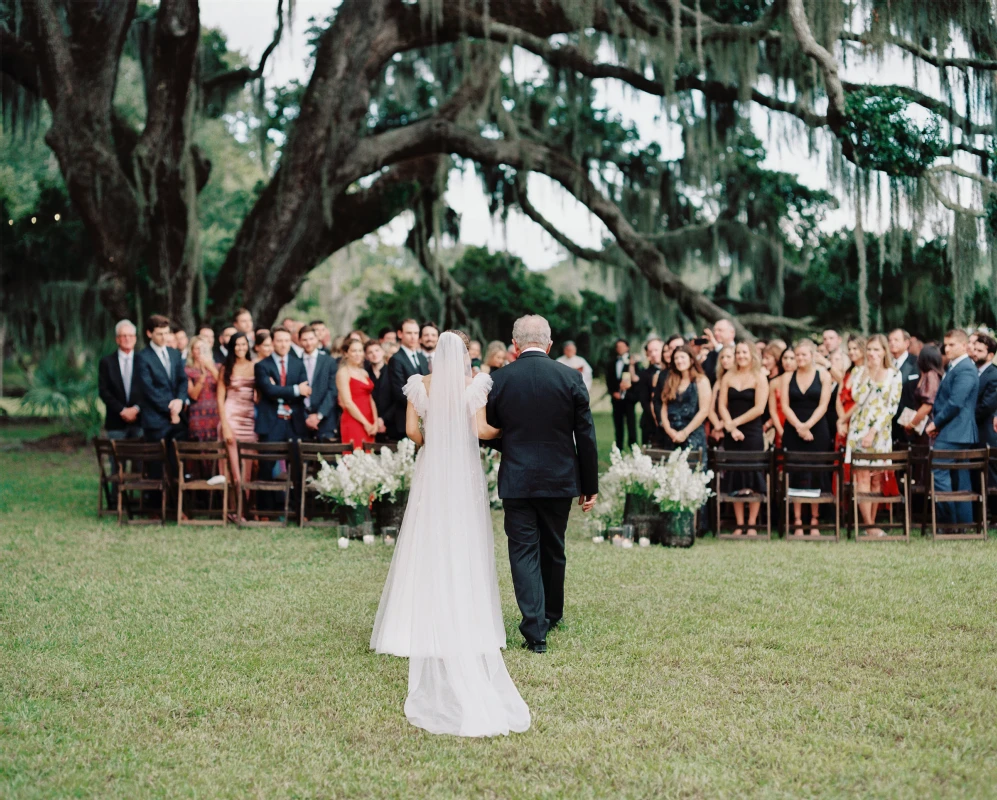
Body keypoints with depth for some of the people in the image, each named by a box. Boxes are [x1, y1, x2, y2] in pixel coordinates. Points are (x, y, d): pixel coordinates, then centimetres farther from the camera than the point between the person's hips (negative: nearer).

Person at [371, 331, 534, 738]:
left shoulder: (421, 384, 2)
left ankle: (427, 624, 8)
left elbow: (411, 428, -3)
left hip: (431, 474, 2)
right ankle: (467, 623, 6)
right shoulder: (474, 384, -5)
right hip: (464, 475, -2)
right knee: (465, 550, 4)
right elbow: (479, 429, -12)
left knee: (429, 547, 7)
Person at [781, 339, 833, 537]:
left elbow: (823, 405, -5)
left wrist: (807, 425, -15)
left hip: (817, 431, -1)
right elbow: (785, 405, 0)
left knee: (815, 476, 1)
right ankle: (798, 522, 2)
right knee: (796, 477, -1)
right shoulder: (789, 377, 5)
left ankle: (814, 522, 8)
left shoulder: (823, 375, 1)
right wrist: (798, 426, -13)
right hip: (793, 431, 1)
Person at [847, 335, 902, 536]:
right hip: (860, 428, 0)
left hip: (881, 431, 0)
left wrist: (874, 430, -11)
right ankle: (870, 526, -8)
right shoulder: (860, 372, 6)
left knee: (877, 479, 5)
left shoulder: (894, 375, 2)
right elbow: (856, 397, -5)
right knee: (863, 477, -8)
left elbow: (892, 406, -5)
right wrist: (869, 375, -10)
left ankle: (871, 523, 10)